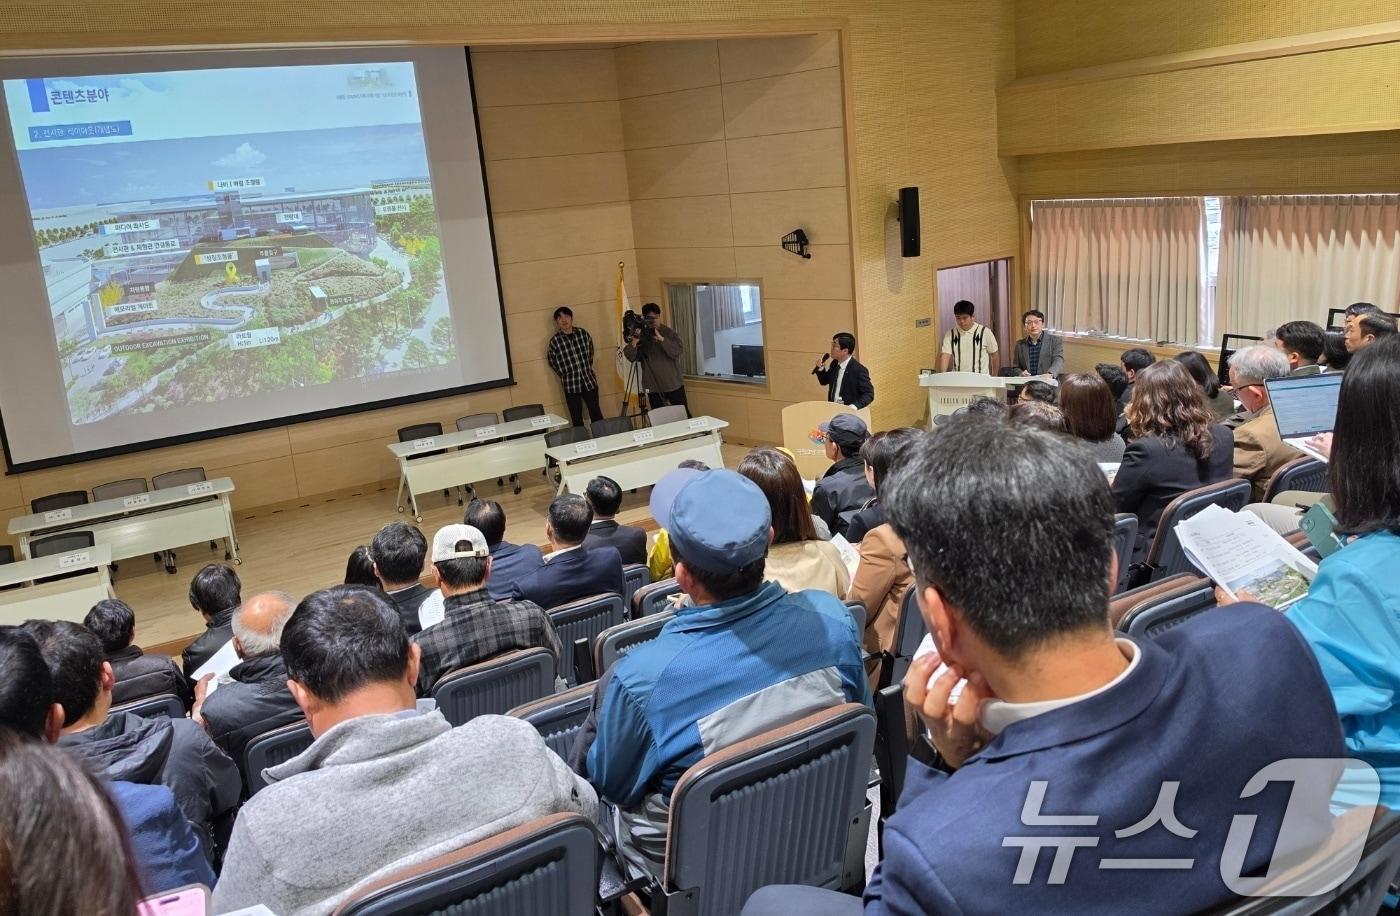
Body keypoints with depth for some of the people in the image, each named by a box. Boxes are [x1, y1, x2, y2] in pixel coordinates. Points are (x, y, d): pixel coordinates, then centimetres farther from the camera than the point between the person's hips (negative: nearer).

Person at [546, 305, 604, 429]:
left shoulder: (583, 333, 0)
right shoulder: (555, 341, -7)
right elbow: (552, 360, 7)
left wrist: (587, 369, 11)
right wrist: (564, 375, 4)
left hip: (589, 381, 2)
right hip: (570, 385, -2)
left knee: (596, 414, 7)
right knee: (577, 418, 5)